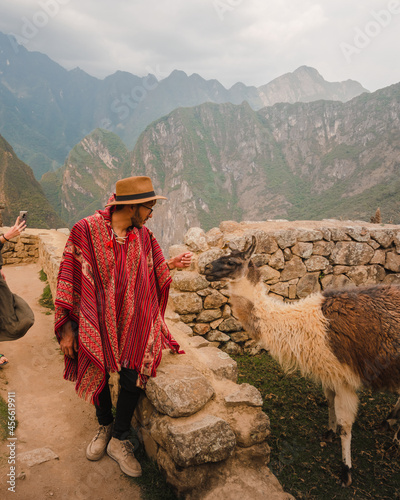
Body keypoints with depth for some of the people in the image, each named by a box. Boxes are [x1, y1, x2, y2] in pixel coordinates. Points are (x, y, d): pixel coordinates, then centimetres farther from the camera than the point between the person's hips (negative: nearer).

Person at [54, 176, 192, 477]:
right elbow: (70, 279, -11)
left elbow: (153, 272, 12)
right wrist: (67, 327, -10)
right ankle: (105, 426, 42)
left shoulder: (143, 235, 3)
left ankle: (119, 440, 21)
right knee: (97, 375, 11)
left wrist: (171, 264, -8)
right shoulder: (87, 229, -12)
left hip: (134, 322, 3)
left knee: (133, 378, -5)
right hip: (97, 322, -2)